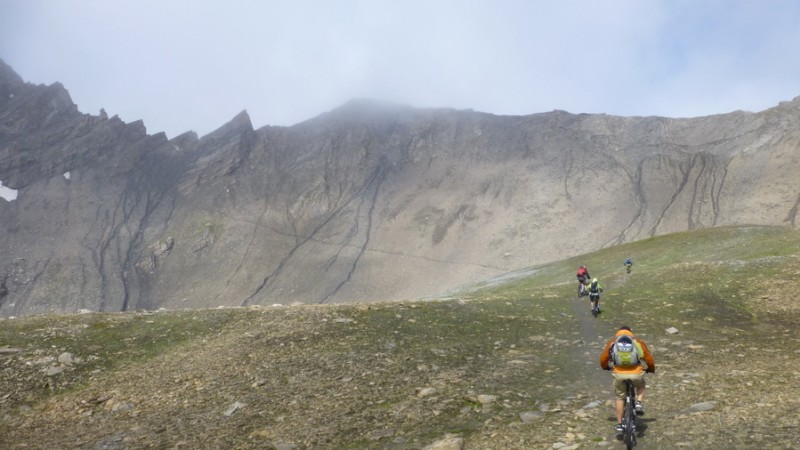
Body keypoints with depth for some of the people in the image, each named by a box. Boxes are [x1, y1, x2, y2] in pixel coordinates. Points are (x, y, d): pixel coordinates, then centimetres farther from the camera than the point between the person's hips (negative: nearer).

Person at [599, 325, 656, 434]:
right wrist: (651, 369, 40)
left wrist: (606, 367, 42)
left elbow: (603, 359, 20)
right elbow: (649, 359, 20)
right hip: (636, 373, 0)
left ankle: (619, 424, 21)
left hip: (619, 374, 0)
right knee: (640, 386, 34)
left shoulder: (612, 342, 14)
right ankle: (639, 403, 11)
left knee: (620, 398, 20)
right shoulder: (638, 341, 14)